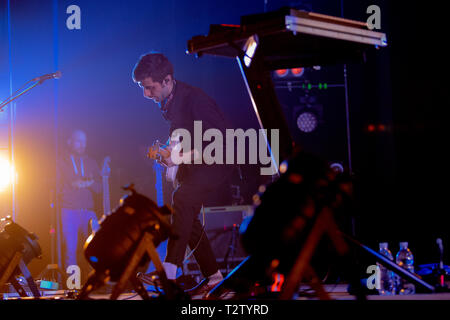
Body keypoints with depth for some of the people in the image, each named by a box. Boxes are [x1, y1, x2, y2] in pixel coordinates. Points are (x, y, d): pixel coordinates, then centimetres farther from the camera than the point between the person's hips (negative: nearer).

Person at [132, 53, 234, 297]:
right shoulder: (166, 102, 1)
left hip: (215, 162, -10)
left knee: (182, 199, -31)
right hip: (190, 166, 10)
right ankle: (212, 277, 17)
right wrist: (168, 151, 1)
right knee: (186, 218, 5)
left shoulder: (194, 98, -25)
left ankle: (169, 271, -37)